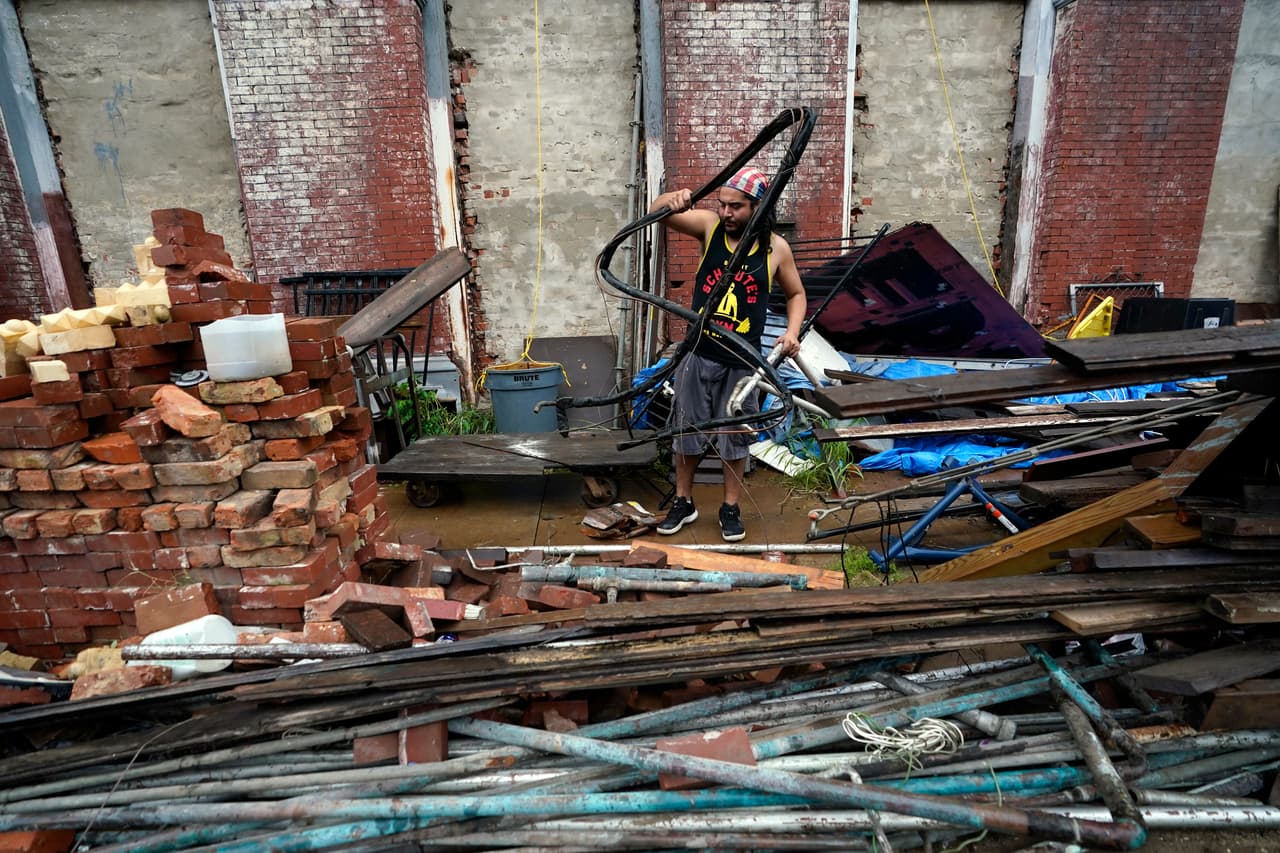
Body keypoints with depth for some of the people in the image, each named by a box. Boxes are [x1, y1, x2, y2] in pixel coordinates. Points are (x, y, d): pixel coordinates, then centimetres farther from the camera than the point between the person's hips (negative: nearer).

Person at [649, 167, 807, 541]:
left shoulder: (776, 248, -4)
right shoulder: (710, 226, -4)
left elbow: (796, 293, 10)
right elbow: (657, 211, -10)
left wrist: (793, 331, -7)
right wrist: (673, 199, -33)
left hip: (741, 361, -1)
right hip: (698, 353, 1)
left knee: (735, 436, 9)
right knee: (686, 429, 11)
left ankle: (731, 508, 27)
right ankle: (684, 503, 29)